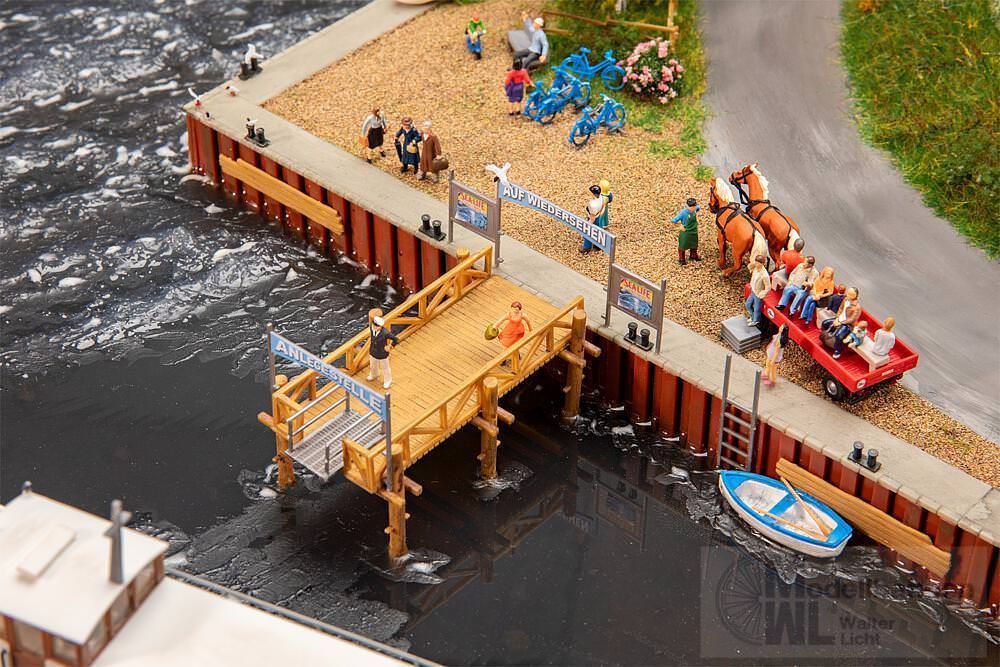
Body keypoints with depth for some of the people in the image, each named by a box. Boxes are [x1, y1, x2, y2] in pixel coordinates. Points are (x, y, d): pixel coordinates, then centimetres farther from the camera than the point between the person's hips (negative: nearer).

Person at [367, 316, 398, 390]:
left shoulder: (385, 333, -38)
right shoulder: (371, 327, -24)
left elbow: (396, 340, -26)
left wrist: (389, 347, -13)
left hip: (382, 354, -5)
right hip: (373, 352, 5)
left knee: (385, 368, 21)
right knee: (373, 365, 31)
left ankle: (388, 381, 49)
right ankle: (374, 376, 64)